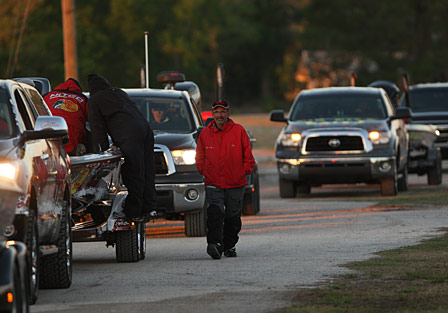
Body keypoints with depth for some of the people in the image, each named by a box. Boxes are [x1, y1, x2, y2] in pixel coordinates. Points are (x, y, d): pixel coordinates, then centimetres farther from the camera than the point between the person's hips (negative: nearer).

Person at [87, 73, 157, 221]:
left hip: (130, 136, -7)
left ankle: (132, 213, -5)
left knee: (132, 175, -6)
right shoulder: (120, 93, 30)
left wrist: (105, 150, 17)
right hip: (145, 128, 7)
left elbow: (98, 129, 10)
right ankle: (149, 208, 12)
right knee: (147, 172, 10)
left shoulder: (94, 101, 10)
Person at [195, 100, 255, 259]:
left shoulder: (239, 131, -1)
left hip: (236, 184, 0)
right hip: (213, 184, 0)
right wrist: (205, 172, 6)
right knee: (215, 214, -18)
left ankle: (230, 246, 24)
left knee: (233, 217, 10)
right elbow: (200, 158, 15)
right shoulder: (205, 134, 3)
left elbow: (248, 156, 6)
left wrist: (245, 171, -1)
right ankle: (215, 244, -28)